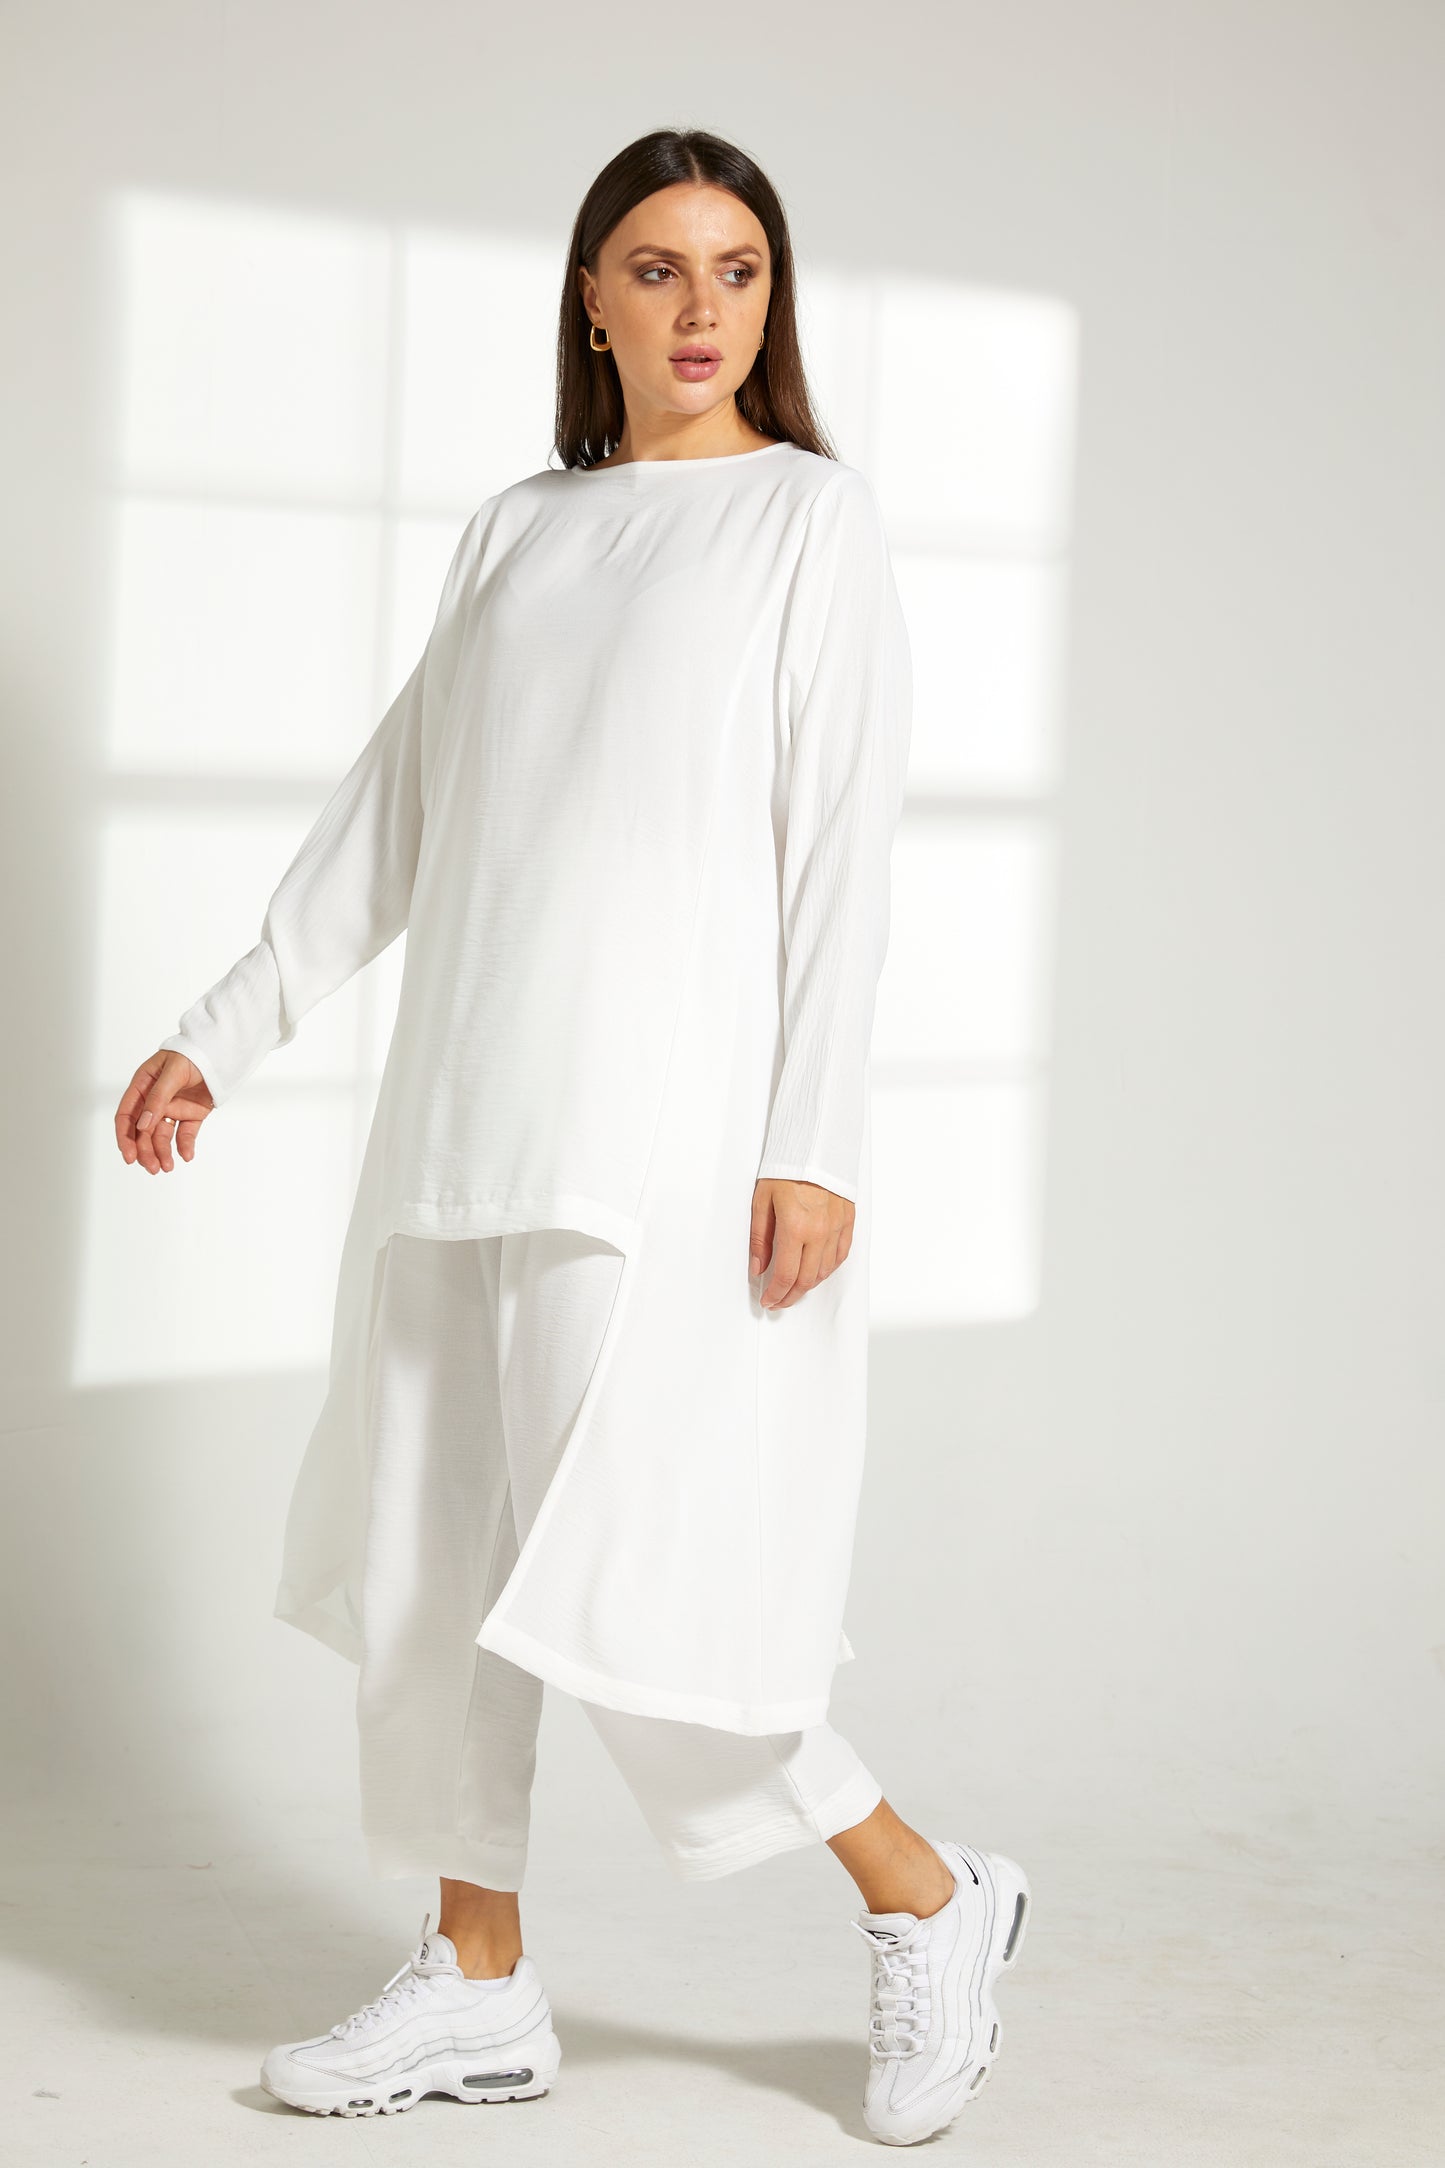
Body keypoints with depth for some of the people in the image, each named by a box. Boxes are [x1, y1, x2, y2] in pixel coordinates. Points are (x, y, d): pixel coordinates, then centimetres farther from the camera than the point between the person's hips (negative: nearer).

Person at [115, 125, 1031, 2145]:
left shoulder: (814, 514, 1)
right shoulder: (519, 531, 16)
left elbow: (844, 842, -7)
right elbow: (393, 810, 18)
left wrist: (818, 1142, -15)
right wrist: (222, 1036, 13)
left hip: (675, 1126, -6)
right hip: (468, 1121, 6)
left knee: (624, 1587, -11)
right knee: (432, 1554, 7)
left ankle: (927, 1901, 8)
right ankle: (481, 1983, 21)